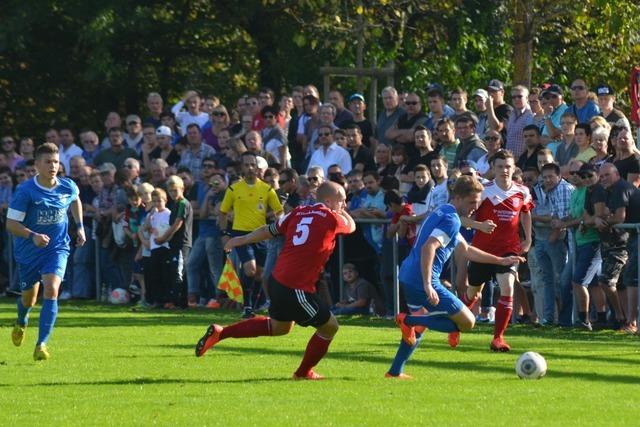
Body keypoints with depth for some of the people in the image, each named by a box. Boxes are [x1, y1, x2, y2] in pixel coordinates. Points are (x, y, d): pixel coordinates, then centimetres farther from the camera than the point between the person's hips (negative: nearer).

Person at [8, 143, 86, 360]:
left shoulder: (68, 187, -7)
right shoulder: (25, 191, -19)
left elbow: (76, 200, 19)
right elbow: (11, 223, -19)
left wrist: (80, 226, 13)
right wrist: (33, 236, -33)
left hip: (57, 248, 1)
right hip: (28, 252, -1)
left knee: (51, 290, -22)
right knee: (29, 298, 16)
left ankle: (41, 344, -21)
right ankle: (21, 322, 54)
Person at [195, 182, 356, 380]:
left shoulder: (299, 212, 8)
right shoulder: (330, 218, -10)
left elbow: (269, 230, 18)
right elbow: (351, 226, 12)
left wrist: (241, 240, 30)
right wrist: (340, 210, 29)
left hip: (277, 280, 8)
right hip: (297, 288, -8)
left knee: (279, 327, 30)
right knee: (329, 327, 10)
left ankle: (219, 333, 27)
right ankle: (304, 372, 24)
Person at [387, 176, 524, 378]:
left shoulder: (442, 214, 22)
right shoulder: (451, 220, -11)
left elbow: (466, 250, 32)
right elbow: (428, 248, -26)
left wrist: (500, 261, 34)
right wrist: (428, 286, -31)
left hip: (407, 276, 10)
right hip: (422, 280, -10)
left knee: (417, 326, 31)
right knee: (467, 322, -5)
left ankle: (395, 371, 29)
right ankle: (410, 320, -12)